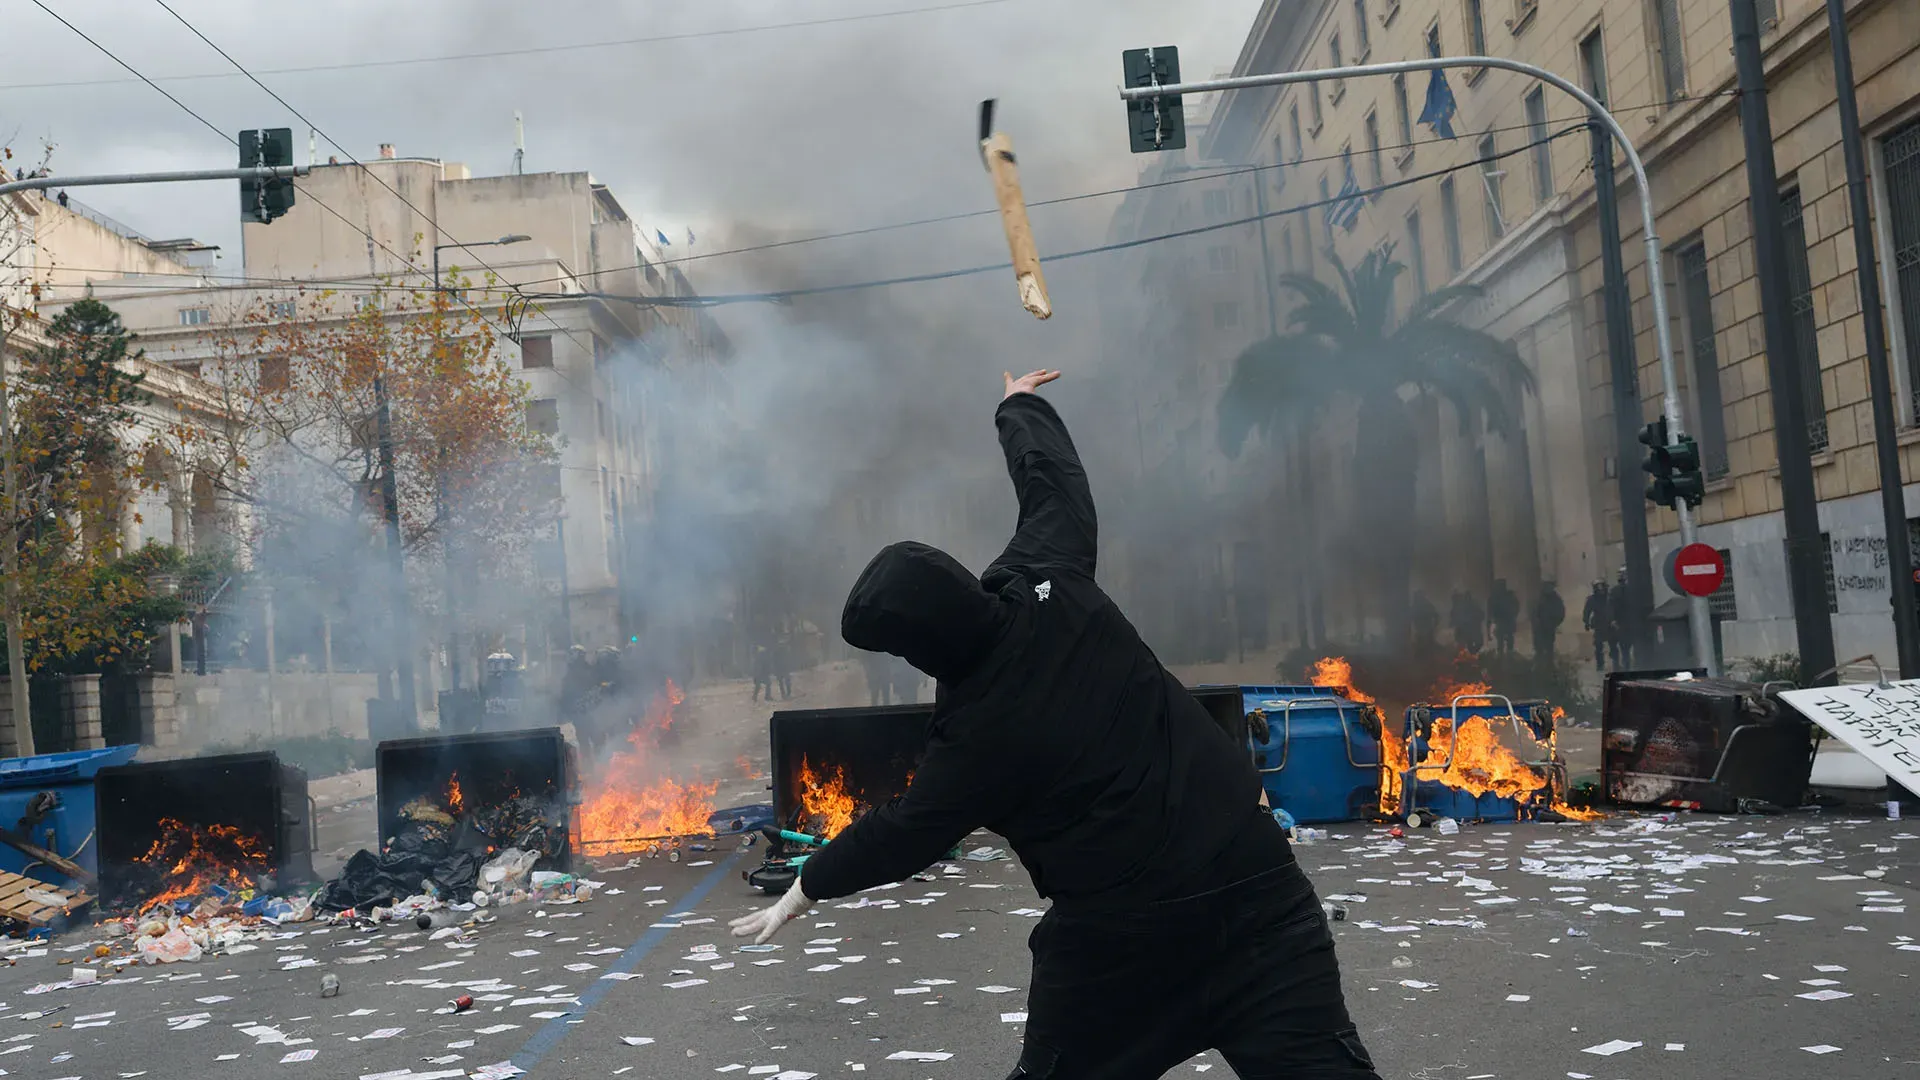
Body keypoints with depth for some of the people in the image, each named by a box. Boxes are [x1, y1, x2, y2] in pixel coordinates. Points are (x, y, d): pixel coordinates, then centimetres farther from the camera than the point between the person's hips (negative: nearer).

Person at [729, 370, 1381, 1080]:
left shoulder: (978, 734, -12)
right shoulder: (1050, 577, -5)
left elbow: (902, 836, 3)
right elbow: (1052, 473, 14)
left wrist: (804, 893, 19)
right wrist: (1019, 407, 35)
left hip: (1124, 928, -4)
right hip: (1252, 879, 4)